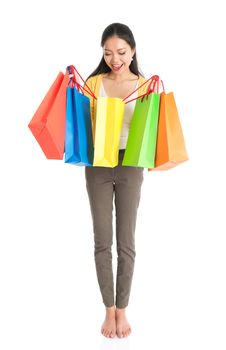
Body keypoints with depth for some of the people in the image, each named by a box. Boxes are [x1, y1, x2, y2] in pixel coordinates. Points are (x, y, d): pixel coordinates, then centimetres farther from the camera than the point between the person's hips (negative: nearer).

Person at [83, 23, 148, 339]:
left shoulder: (145, 86, -1)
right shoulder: (93, 83, 2)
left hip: (130, 167, -1)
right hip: (98, 165, 1)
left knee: (126, 242, 5)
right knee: (102, 241, 6)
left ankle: (122, 310, 21)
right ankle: (109, 310, 21)